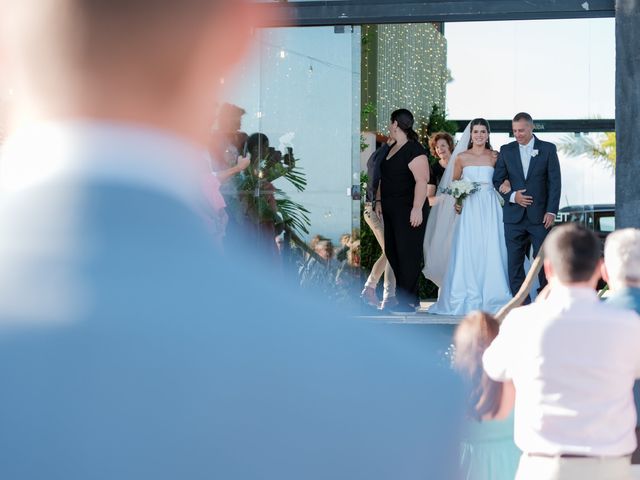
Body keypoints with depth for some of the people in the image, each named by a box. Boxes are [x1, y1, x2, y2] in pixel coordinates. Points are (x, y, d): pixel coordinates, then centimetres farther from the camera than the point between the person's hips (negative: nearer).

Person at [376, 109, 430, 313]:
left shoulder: (414, 150, -14)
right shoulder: (391, 149, 15)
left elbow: (422, 180, -21)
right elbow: (384, 178, 23)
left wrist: (417, 208, -25)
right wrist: (379, 200, 18)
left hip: (408, 211, -10)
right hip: (391, 211, 10)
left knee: (408, 254, -5)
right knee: (391, 252, 12)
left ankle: (408, 301, 0)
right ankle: (402, 295, 20)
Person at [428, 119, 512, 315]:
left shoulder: (495, 157, 6)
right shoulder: (461, 157, 6)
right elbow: (454, 182, 14)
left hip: (490, 207, 0)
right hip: (469, 207, 0)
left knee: (491, 251, -3)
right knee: (467, 250, -4)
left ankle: (491, 296, 4)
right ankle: (468, 297, 1)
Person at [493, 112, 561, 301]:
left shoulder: (548, 149, 3)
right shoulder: (506, 151, 8)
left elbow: (555, 182, 0)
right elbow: (497, 181, 9)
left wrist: (551, 211, -8)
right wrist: (512, 196, -9)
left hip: (540, 215, -2)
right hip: (514, 216, 2)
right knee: (514, 262, -1)